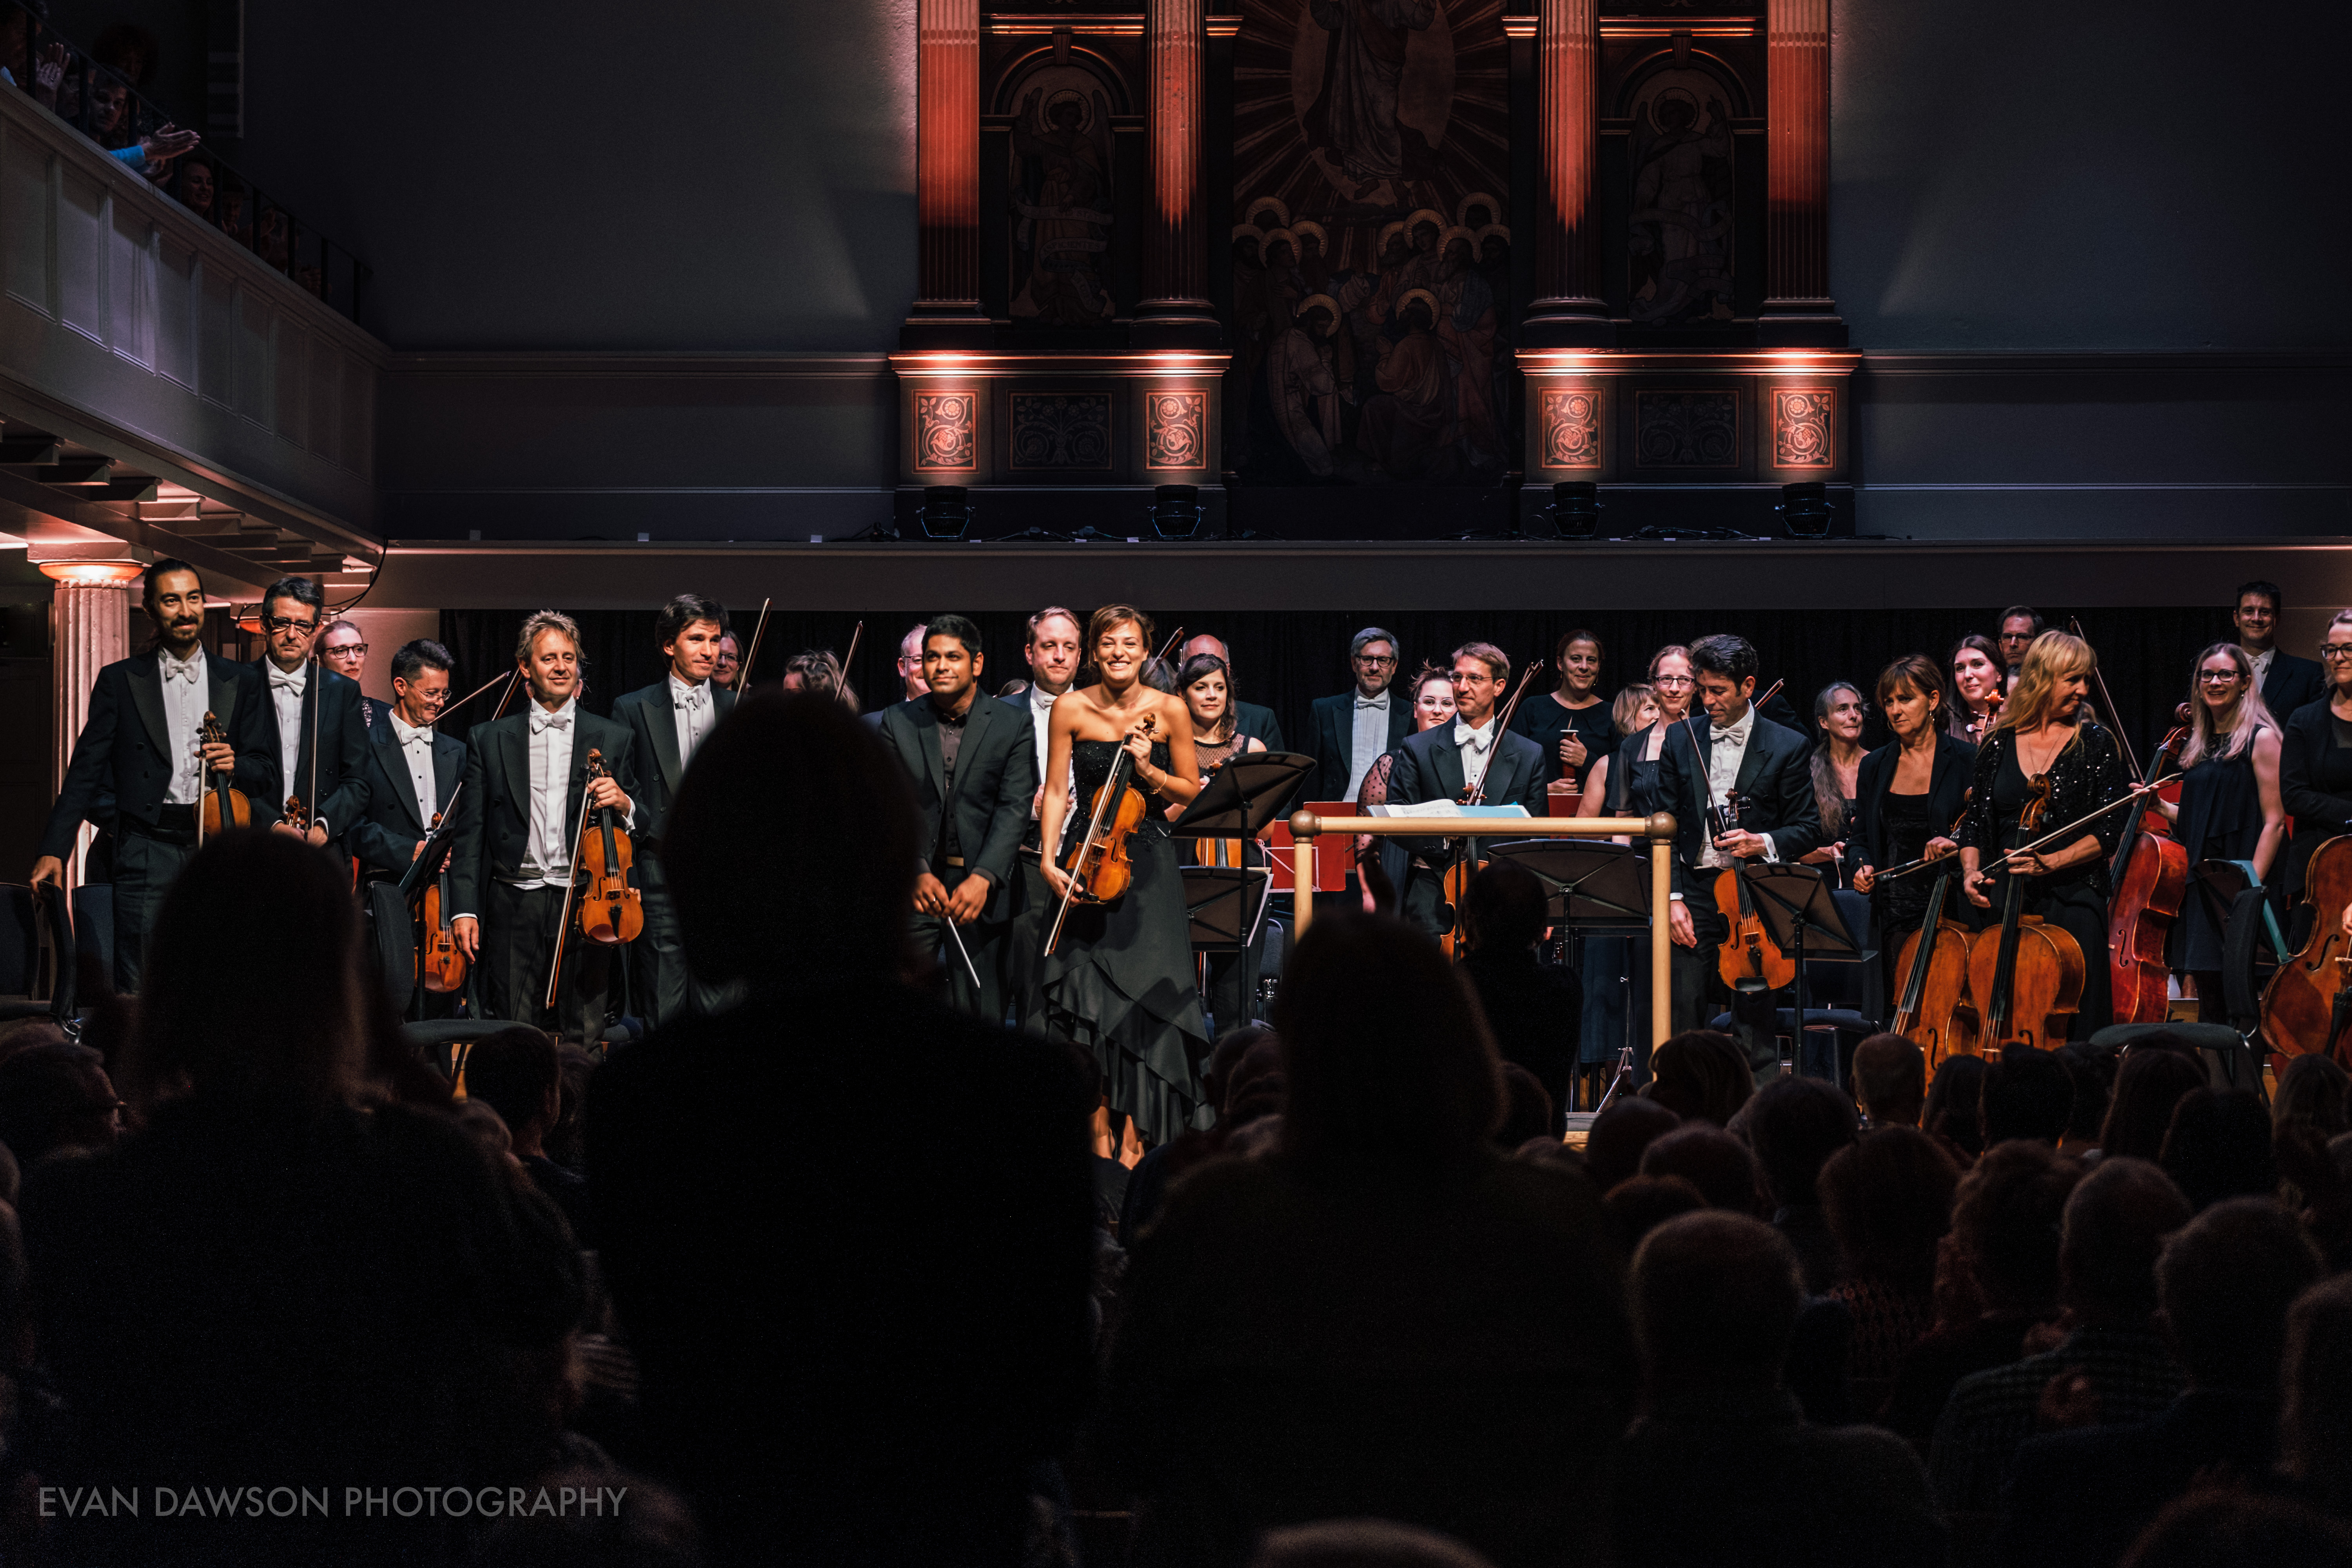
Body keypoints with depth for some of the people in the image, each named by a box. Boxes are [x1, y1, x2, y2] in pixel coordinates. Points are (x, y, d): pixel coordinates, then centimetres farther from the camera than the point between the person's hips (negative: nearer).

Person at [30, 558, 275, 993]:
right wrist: (53, 850, -3)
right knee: (138, 991, -8)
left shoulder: (242, 683, 14)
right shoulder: (119, 681, 10)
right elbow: (86, 771, 6)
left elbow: (266, 772, 12)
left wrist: (234, 765, -12)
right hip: (149, 850, -1)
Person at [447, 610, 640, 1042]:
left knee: (584, 1036, -1)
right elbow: (470, 832, 7)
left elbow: (640, 825, 14)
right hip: (514, 905, 0)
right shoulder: (489, 740, 10)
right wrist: (464, 908, -2)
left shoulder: (612, 739, 11)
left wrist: (622, 804, -9)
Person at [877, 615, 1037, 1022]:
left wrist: (984, 878, -19)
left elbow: (1014, 809, -6)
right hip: (913, 885, 1)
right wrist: (917, 873, -16)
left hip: (980, 888, -1)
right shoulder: (898, 722, 5)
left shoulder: (1010, 724, 1)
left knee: (980, 1016, 0)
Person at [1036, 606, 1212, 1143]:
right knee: (1083, 987, -5)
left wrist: (1149, 771, -12)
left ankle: (1136, 1127, 1)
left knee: (1143, 989, -7)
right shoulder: (1071, 709, -1)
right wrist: (1049, 859, -10)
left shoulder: (1169, 711, -1)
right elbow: (1055, 792, 1)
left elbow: (1192, 792, 5)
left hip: (1145, 859, 0)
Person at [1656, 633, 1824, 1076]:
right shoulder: (1680, 741, 9)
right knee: (1683, 1024, 0)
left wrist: (1763, 843, -16)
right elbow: (1665, 827, 8)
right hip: (1694, 896, 2)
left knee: (1755, 1033, -1)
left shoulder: (1788, 748, 2)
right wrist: (1672, 898, -2)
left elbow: (1809, 830, 4)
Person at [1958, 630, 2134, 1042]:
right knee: (1999, 1031, 2)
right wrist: (1971, 871, -2)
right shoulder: (1999, 745, 9)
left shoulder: (2094, 744, 1)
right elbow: (1975, 822, 16)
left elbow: (2109, 830, -4)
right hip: (2005, 904, 2)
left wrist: (2052, 862, -16)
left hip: (2072, 904, -2)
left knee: (2071, 1031, -4)